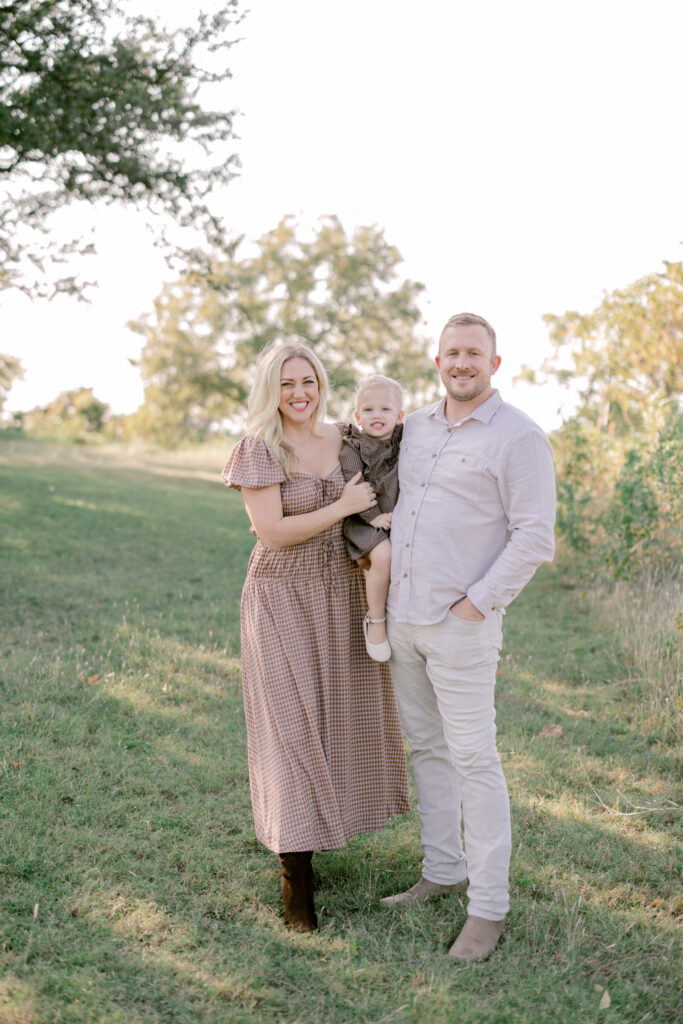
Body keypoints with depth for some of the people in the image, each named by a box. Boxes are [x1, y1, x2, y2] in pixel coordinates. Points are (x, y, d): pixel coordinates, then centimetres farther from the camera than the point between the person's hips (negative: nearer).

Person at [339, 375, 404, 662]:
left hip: (395, 518, 6)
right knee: (383, 556, -29)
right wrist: (373, 516, -16)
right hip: (362, 520, -5)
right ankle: (375, 621, -13)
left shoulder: (403, 442, 8)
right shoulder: (352, 447, -6)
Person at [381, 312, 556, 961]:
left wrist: (476, 604, -16)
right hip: (401, 616, 7)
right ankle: (442, 873, 30)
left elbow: (533, 538, -13)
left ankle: (488, 909, 9)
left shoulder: (519, 438, -10)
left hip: (461, 624, -7)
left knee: (473, 761, -2)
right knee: (426, 748, 16)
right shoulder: (415, 428, 11)